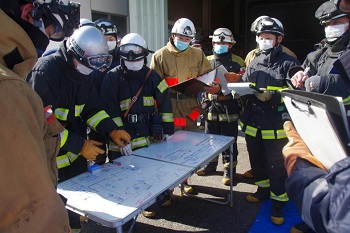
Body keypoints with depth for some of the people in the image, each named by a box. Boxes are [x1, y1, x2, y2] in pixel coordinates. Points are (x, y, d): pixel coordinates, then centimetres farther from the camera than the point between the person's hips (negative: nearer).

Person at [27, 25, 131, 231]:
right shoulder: (45, 72, -23)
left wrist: (112, 130, -10)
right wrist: (80, 145, -22)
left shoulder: (82, 73, 1)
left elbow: (92, 108, 6)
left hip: (76, 156, 7)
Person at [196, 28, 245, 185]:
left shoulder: (238, 62, 2)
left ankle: (229, 170, 19)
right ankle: (210, 165, 31)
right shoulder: (207, 61, 12)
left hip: (229, 108, -3)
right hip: (211, 107, 3)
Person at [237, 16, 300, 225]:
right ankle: (264, 188, 41)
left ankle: (278, 202, 19)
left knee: (277, 166, 3)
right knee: (257, 160, 19)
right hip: (252, 122, 6)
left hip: (276, 126, -6)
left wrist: (272, 96, -24)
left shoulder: (289, 64, -6)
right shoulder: (253, 63, 12)